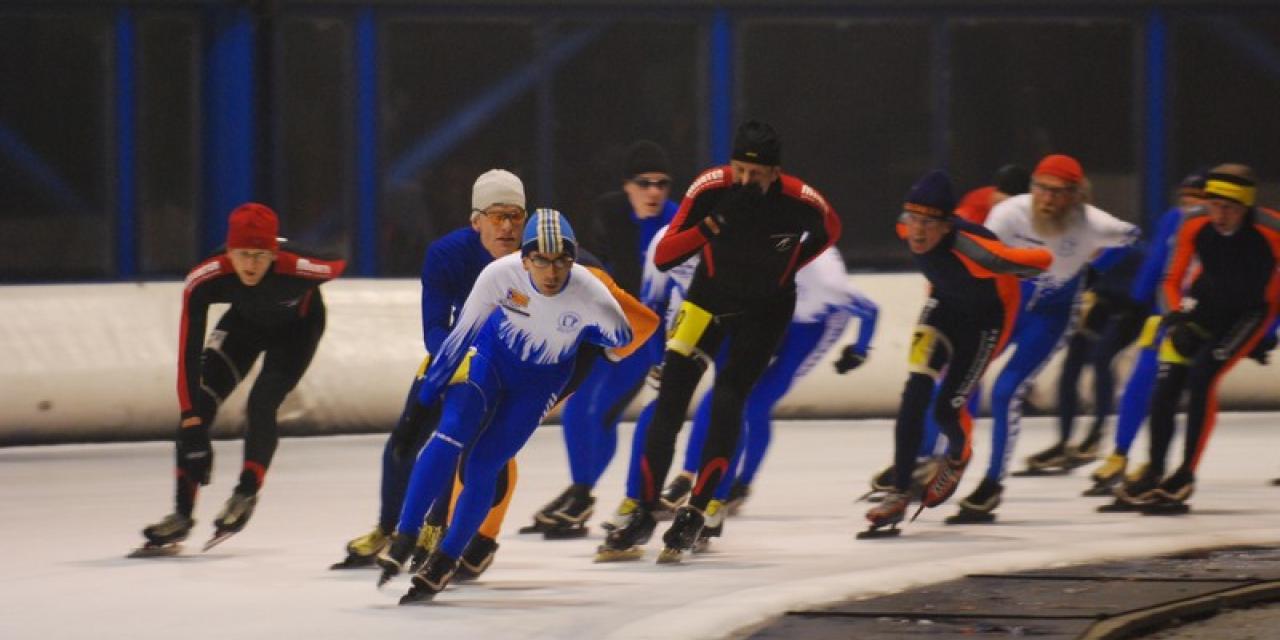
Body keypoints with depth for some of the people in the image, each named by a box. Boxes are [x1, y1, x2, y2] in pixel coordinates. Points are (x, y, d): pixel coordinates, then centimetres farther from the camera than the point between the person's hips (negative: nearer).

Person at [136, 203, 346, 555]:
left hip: (298, 325, -2)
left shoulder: (300, 268, -41)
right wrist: (190, 416, -39)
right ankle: (183, 514, -1)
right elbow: (189, 350, -34)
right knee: (198, 405, -9)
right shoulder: (203, 280, -37)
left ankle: (246, 495, -1)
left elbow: (339, 264, -17)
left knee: (261, 404, -21)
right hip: (245, 321, 2)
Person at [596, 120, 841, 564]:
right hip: (710, 296, 2)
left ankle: (694, 515, -5)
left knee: (727, 402, -14)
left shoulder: (800, 201, -24)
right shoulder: (711, 188, -23)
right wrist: (708, 228, -35)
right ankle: (644, 514, 3)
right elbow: (663, 256, -20)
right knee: (670, 401, -5)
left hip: (766, 307, -2)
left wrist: (788, 265, -4)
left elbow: (829, 228, 2)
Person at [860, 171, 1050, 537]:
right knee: (916, 393, -13)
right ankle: (899, 494, -8)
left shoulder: (971, 249, -42)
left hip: (987, 315, -5)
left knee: (946, 408, -3)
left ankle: (958, 455, 35)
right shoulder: (906, 229, -22)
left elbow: (1041, 261, -33)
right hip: (946, 302, 5)